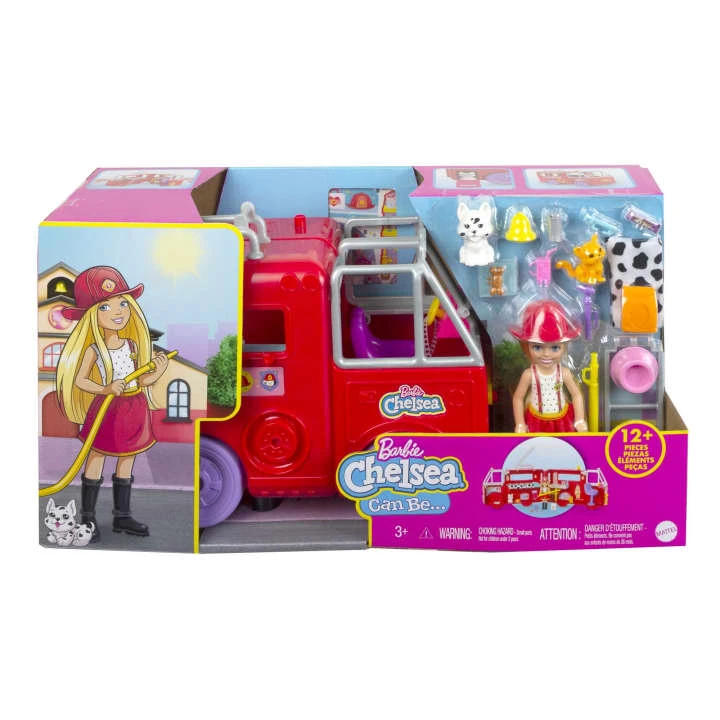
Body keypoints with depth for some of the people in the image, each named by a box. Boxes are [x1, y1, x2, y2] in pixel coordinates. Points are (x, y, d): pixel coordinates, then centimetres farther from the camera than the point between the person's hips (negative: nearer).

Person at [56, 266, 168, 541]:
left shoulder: (132, 345, 3)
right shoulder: (94, 349, -10)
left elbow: (141, 379, 6)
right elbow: (79, 380, -12)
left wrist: (158, 371, -12)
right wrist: (105, 390, -25)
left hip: (134, 408, 5)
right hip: (107, 408, -5)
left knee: (127, 461, 13)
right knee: (96, 460, 3)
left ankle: (122, 515, 24)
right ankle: (87, 517, 16)